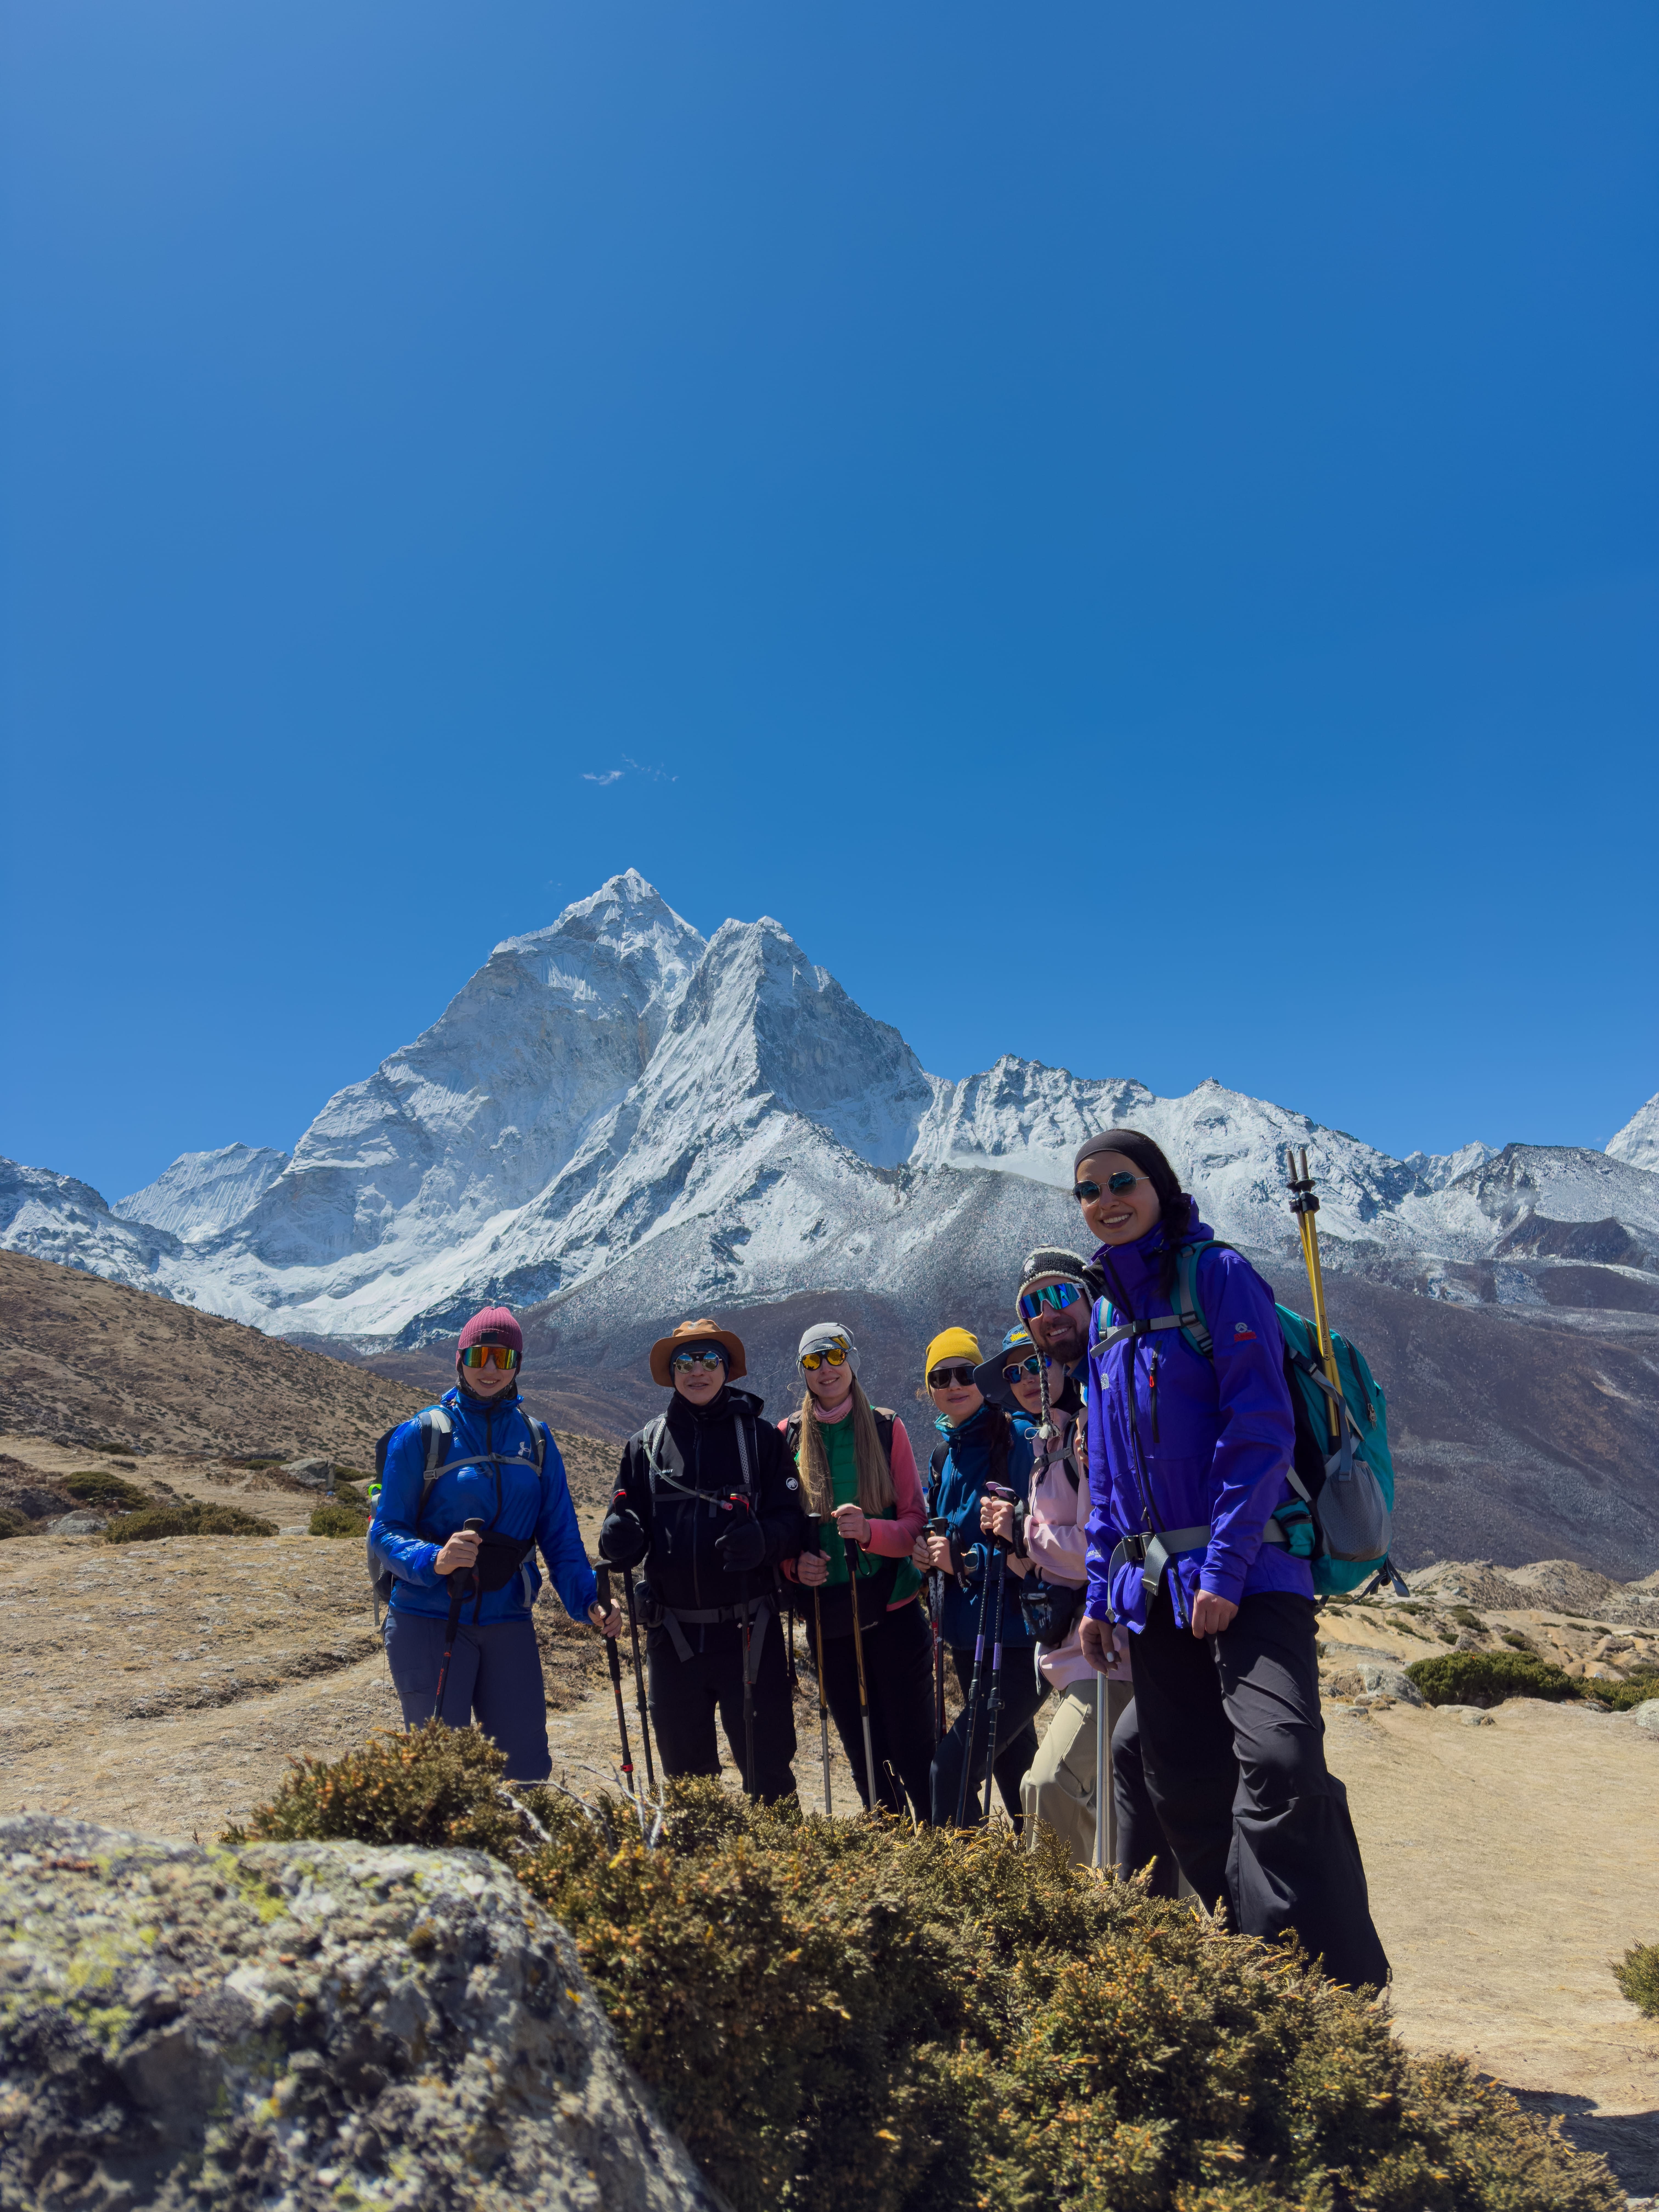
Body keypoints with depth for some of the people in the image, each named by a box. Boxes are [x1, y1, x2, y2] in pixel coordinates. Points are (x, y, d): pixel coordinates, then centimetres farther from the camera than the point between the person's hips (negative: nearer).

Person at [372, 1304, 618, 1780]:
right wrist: (434, 1561, -25)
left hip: (509, 1624, 3)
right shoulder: (422, 1433, -3)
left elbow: (560, 1536, 6)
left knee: (527, 1767, 6)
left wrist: (588, 1601, -9)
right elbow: (386, 1531, -5)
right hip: (430, 1621, -3)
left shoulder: (535, 1438, 7)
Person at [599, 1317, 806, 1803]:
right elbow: (627, 1518, 9)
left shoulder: (759, 1436, 2)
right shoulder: (647, 1444, 9)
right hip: (674, 1634, 3)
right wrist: (620, 1537, -16)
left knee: (766, 1762, 0)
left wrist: (762, 1539, -26)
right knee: (683, 1764, 14)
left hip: (749, 1632, -2)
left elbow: (792, 1520, -3)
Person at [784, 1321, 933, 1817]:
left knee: (914, 1754, -2)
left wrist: (869, 1531, -22)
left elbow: (916, 1521, -3)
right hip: (828, 1616, 2)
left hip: (893, 1609, -2)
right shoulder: (789, 1436, 4)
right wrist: (796, 1564, -11)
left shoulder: (887, 1428, -1)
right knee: (864, 1757, 12)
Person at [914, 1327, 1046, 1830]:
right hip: (970, 1636, 8)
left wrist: (966, 1560, -18)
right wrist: (928, 1552, 4)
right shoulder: (945, 1458, 12)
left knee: (953, 1767, -14)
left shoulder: (1017, 1442, -13)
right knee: (1013, 1768, 20)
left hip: (1020, 1636, -8)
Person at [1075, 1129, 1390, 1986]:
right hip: (1154, 1586, 7)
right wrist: (1101, 1591, 14)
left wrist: (1225, 1568, -19)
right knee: (1184, 1789, 9)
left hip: (1248, 1572, -7)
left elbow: (1259, 1428, -13)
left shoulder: (1219, 1276, -5)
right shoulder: (1107, 1313, 15)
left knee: (1280, 1762, -23)